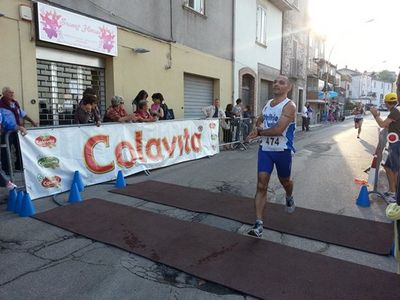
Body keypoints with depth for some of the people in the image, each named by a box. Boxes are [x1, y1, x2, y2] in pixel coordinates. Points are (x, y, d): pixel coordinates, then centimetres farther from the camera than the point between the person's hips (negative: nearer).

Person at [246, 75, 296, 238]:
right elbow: (258, 121, 24)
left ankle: (289, 198, 55)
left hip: (283, 151, -4)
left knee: (284, 181, 19)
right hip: (265, 149, 5)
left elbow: (278, 129, -26)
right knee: (261, 186, -5)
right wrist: (258, 128, 1)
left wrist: (259, 132, -13)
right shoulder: (268, 103, 9)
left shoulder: (289, 106, -14)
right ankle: (258, 224, -4)